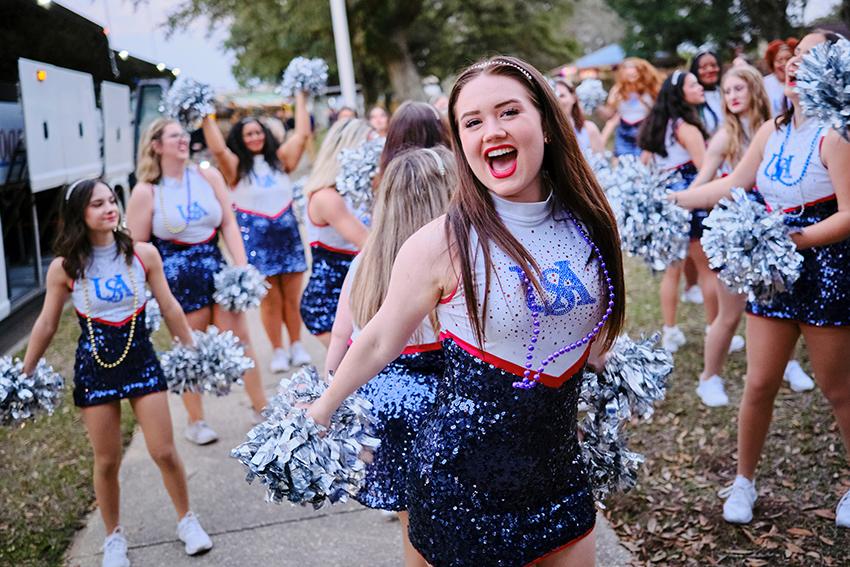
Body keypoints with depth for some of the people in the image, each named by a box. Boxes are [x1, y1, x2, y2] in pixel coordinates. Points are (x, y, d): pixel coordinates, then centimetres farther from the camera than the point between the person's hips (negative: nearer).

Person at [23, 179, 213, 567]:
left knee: (164, 452, 3)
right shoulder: (64, 267, -9)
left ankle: (187, 520, 26)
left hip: (141, 360, 0)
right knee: (107, 461, 9)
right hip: (94, 368, 0)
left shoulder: (143, 254, -8)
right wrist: (25, 374, 6)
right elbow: (46, 325, 2)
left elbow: (169, 307, 3)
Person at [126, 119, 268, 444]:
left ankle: (261, 407, 21)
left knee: (240, 339, 6)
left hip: (216, 267, 3)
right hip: (177, 278, -3)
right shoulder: (145, 192, -6)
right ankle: (195, 422, 23)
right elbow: (137, 246, -4)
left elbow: (228, 223, 2)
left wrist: (241, 266, -7)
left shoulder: (208, 176, 3)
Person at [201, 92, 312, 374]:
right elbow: (218, 149, -14)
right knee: (270, 300, 0)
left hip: (287, 232, 2)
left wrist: (300, 99, 8)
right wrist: (207, 116, -11)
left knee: (293, 297, 6)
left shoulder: (280, 159, 10)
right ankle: (278, 351, 12)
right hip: (255, 236, -2)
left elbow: (302, 134, 4)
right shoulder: (236, 166, 3)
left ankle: (297, 346, 20)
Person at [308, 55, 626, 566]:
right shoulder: (443, 244, -18)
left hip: (561, 471, 5)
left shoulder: (588, 222, -5)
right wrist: (322, 409, 7)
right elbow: (381, 341, -4)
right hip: (465, 487, -4)